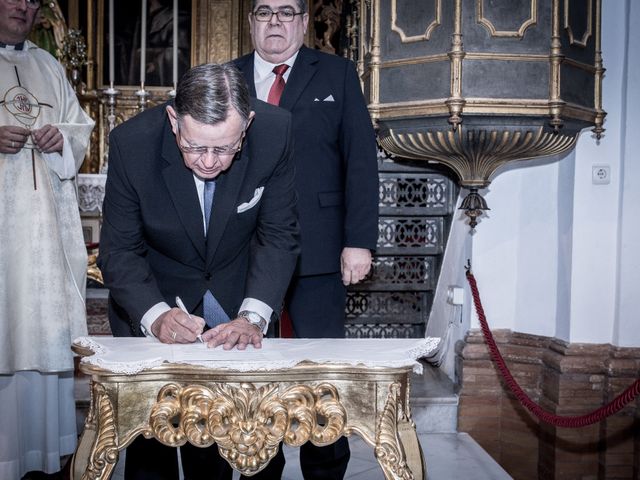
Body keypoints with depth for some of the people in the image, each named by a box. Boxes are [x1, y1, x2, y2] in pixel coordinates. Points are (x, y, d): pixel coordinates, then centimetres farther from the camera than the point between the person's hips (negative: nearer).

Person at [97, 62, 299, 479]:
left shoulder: (275, 131, -23)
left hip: (239, 292, 1)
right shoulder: (133, 143, -25)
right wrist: (155, 316, -34)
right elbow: (120, 251, -17)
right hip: (156, 293, -1)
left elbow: (278, 236, -15)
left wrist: (253, 316, -28)